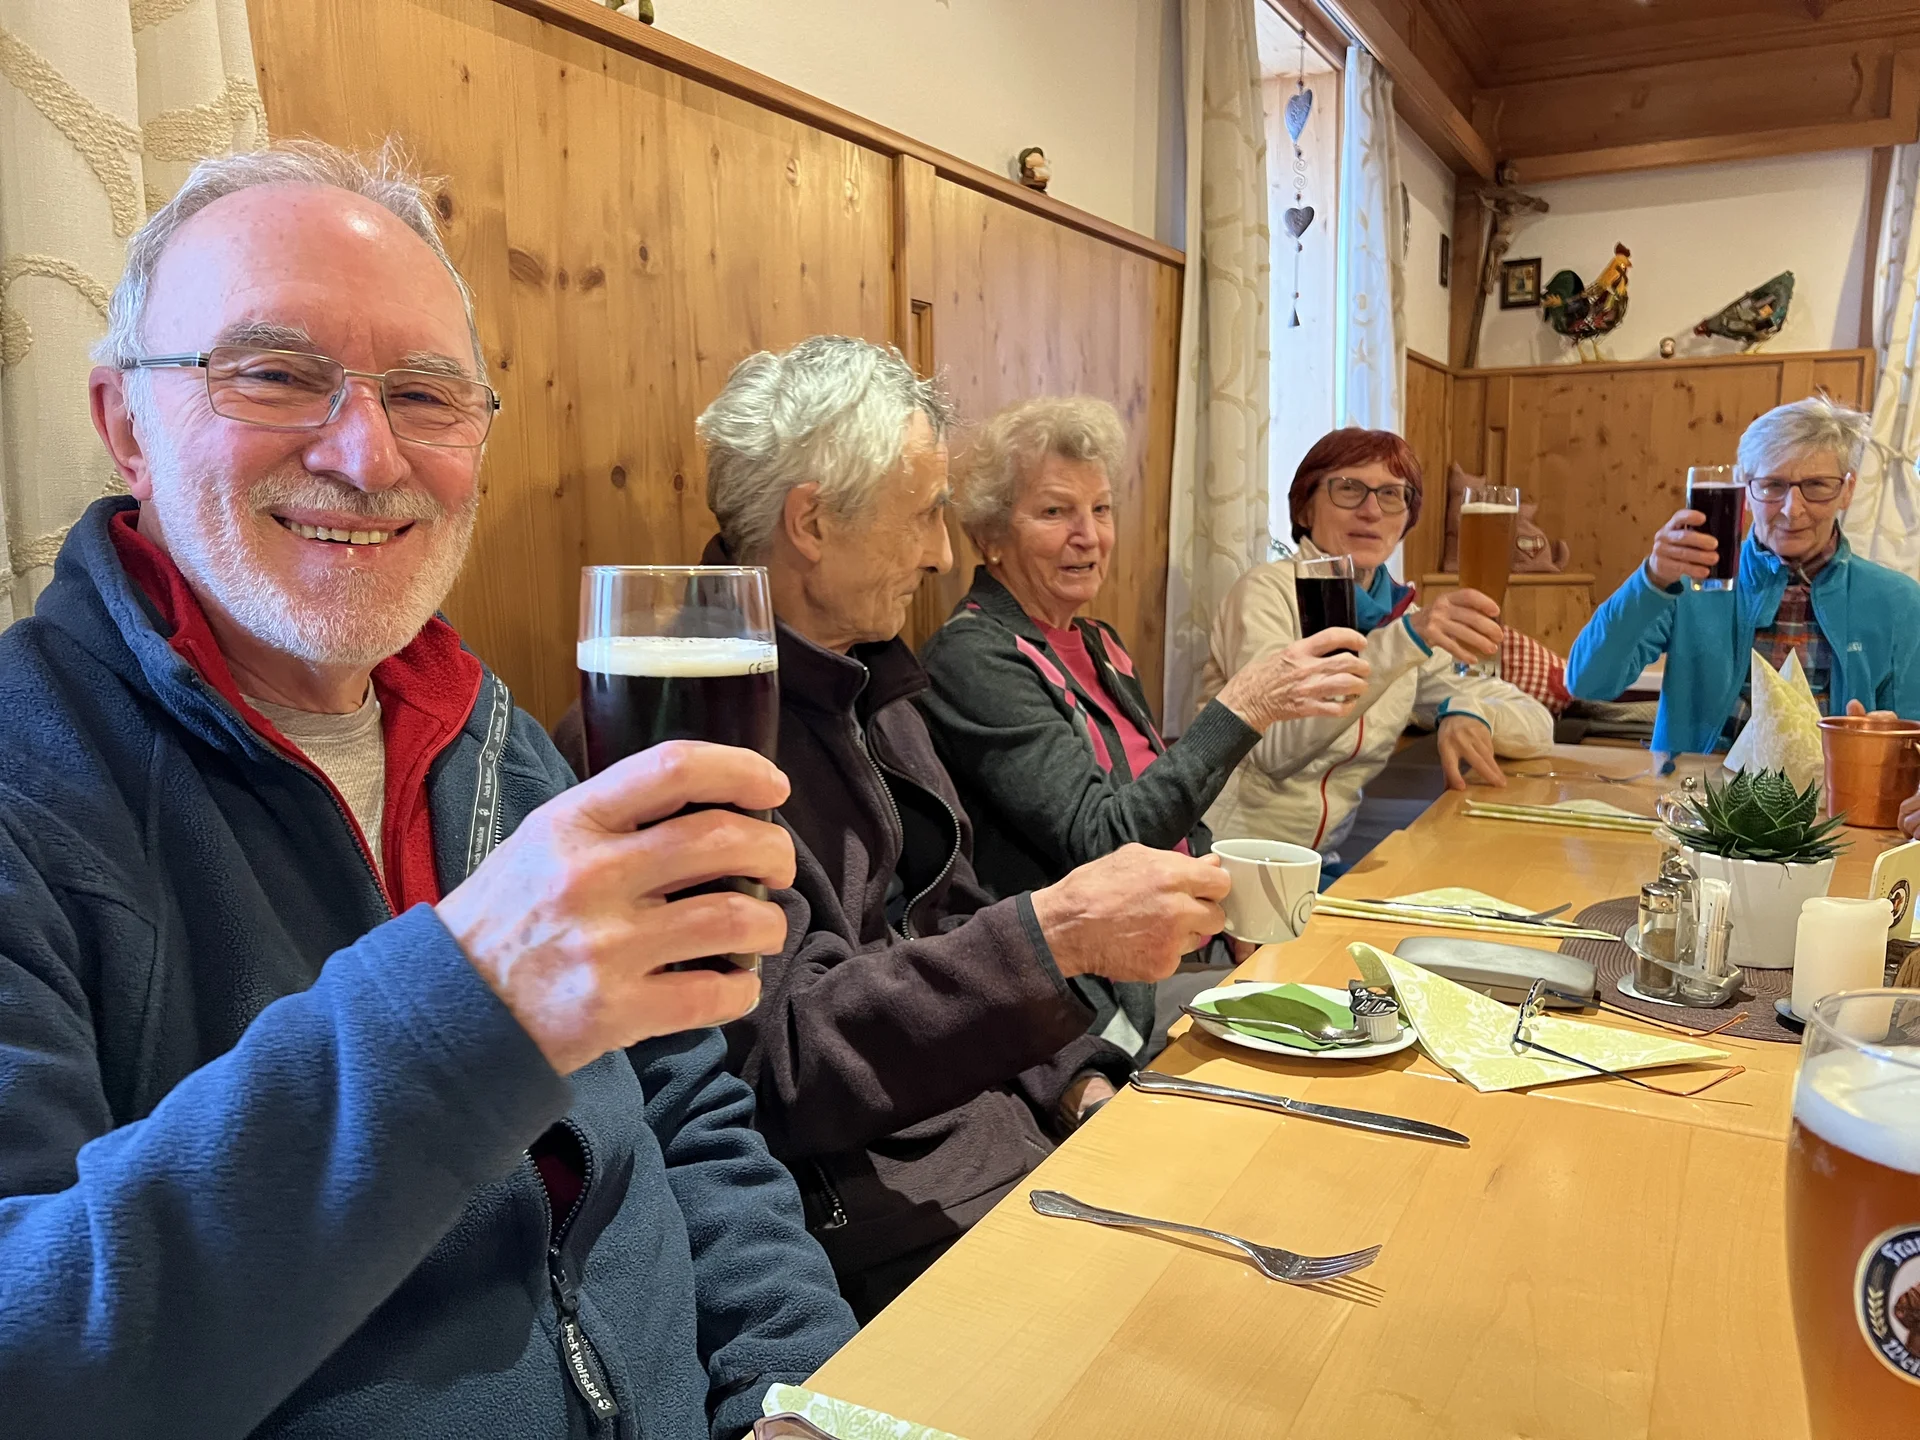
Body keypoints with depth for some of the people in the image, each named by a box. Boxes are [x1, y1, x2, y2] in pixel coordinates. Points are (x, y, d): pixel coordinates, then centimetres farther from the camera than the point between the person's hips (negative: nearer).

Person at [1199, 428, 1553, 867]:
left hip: (1323, 862, 6)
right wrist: (1403, 639, -30)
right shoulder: (1268, 589, -7)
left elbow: (1536, 723, 11)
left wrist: (1468, 714, -11)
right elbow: (1275, 747, -22)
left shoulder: (1399, 614, 10)